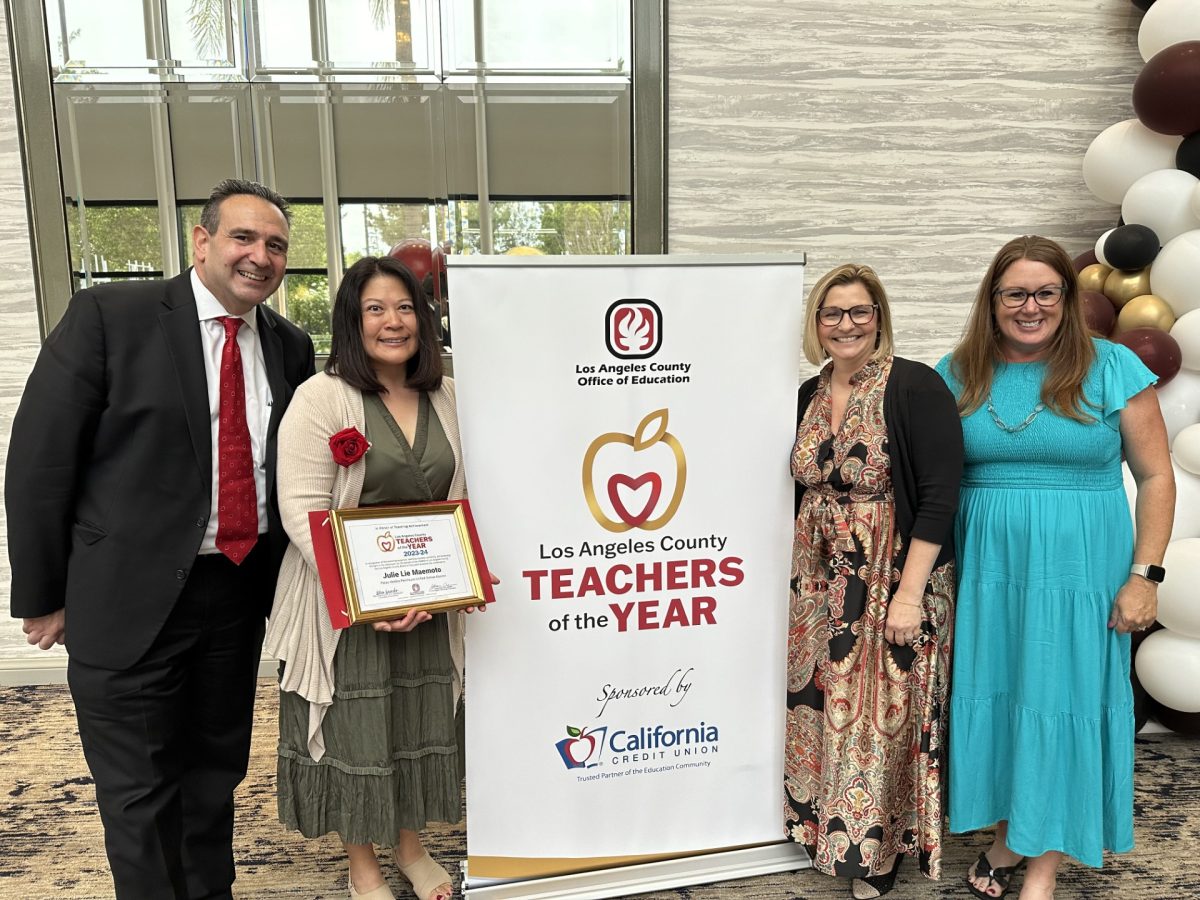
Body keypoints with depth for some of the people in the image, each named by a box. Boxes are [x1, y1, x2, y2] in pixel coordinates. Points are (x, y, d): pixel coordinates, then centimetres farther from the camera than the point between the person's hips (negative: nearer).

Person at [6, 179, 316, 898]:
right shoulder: (109, 314, -9)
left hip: (240, 595, 4)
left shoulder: (292, 347, 4)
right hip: (130, 597, -4)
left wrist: (286, 582, 7)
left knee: (217, 778, 20)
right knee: (140, 799, 10)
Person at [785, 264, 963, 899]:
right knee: (822, 713, 13)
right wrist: (800, 578, 15)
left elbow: (940, 494, -16)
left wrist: (909, 594, -20)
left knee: (883, 721, 4)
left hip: (894, 584, -6)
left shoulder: (914, 387, -12)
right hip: (821, 588, 6)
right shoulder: (810, 395, 8)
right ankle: (832, 833, 34)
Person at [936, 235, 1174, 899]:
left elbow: (1155, 476, -1)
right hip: (985, 571, 3)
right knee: (989, 698, 11)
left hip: (1079, 574, -2)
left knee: (1063, 704, 5)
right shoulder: (958, 375, 4)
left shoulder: (1113, 369, -3)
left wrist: (1144, 576, -7)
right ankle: (1006, 838, 34)